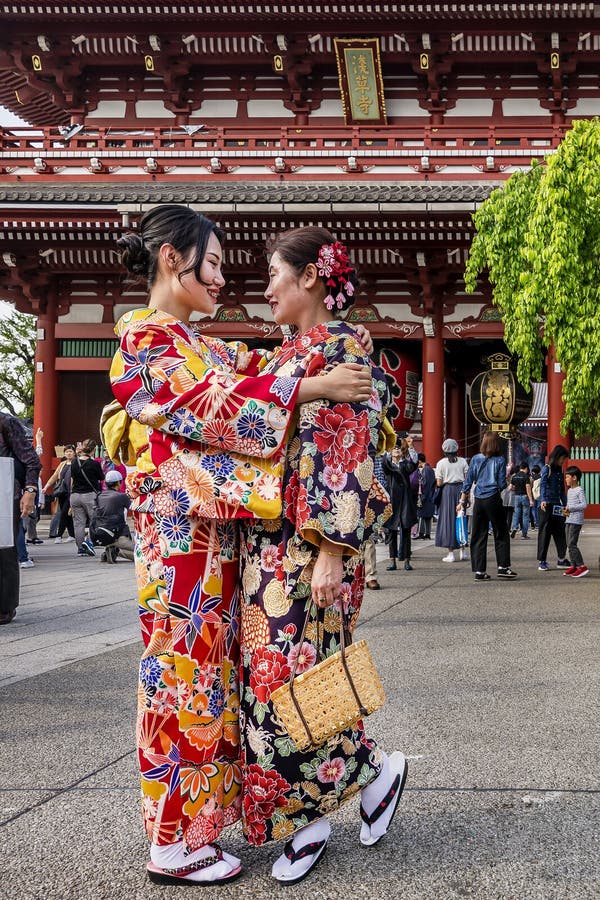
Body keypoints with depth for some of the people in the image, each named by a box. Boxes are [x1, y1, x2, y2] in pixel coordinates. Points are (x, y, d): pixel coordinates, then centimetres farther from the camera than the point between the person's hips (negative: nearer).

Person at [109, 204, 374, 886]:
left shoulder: (199, 346, 21)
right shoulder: (143, 336, -8)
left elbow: (255, 372, 15)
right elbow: (213, 402, -17)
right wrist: (314, 387, -17)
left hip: (215, 533, 9)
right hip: (181, 532, -9)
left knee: (206, 670, 10)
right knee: (183, 669, -4)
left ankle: (192, 823, 19)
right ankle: (173, 844, 6)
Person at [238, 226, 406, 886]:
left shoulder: (342, 346, -9)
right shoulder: (288, 355, 17)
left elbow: (350, 453, -17)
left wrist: (331, 552, -21)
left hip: (310, 546, -9)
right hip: (268, 542, 9)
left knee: (287, 677, -7)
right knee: (269, 675, 7)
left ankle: (375, 769, 15)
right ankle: (308, 820, 16)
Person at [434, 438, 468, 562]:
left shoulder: (441, 463, -4)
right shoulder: (462, 461, 3)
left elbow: (439, 483, -7)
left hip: (447, 491, -2)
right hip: (460, 490, 2)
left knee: (448, 520, 2)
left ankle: (451, 553, -1)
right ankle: (463, 551, 16)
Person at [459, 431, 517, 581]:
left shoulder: (476, 459, 4)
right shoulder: (500, 460, -2)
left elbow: (468, 481, 5)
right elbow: (502, 484, -3)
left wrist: (462, 501, 10)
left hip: (478, 501, 3)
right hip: (493, 499, -3)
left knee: (478, 536, 6)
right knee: (501, 534, 9)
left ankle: (479, 571, 5)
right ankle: (503, 567, 8)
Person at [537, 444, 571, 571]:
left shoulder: (560, 471, 15)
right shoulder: (547, 469, -6)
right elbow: (543, 485, -19)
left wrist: (565, 505, 19)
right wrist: (543, 500, -34)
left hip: (557, 506, 7)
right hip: (547, 505, -7)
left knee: (560, 532, 9)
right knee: (545, 532, -2)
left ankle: (562, 559, 18)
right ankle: (541, 561, 2)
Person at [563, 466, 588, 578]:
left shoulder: (580, 490, -9)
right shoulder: (569, 490, 17)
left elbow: (584, 505, -17)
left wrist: (570, 508, -17)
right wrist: (566, 510, 6)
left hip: (576, 520, -9)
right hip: (568, 520, 9)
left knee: (572, 544, -14)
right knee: (569, 544, 9)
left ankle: (582, 566, -13)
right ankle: (573, 565, 15)